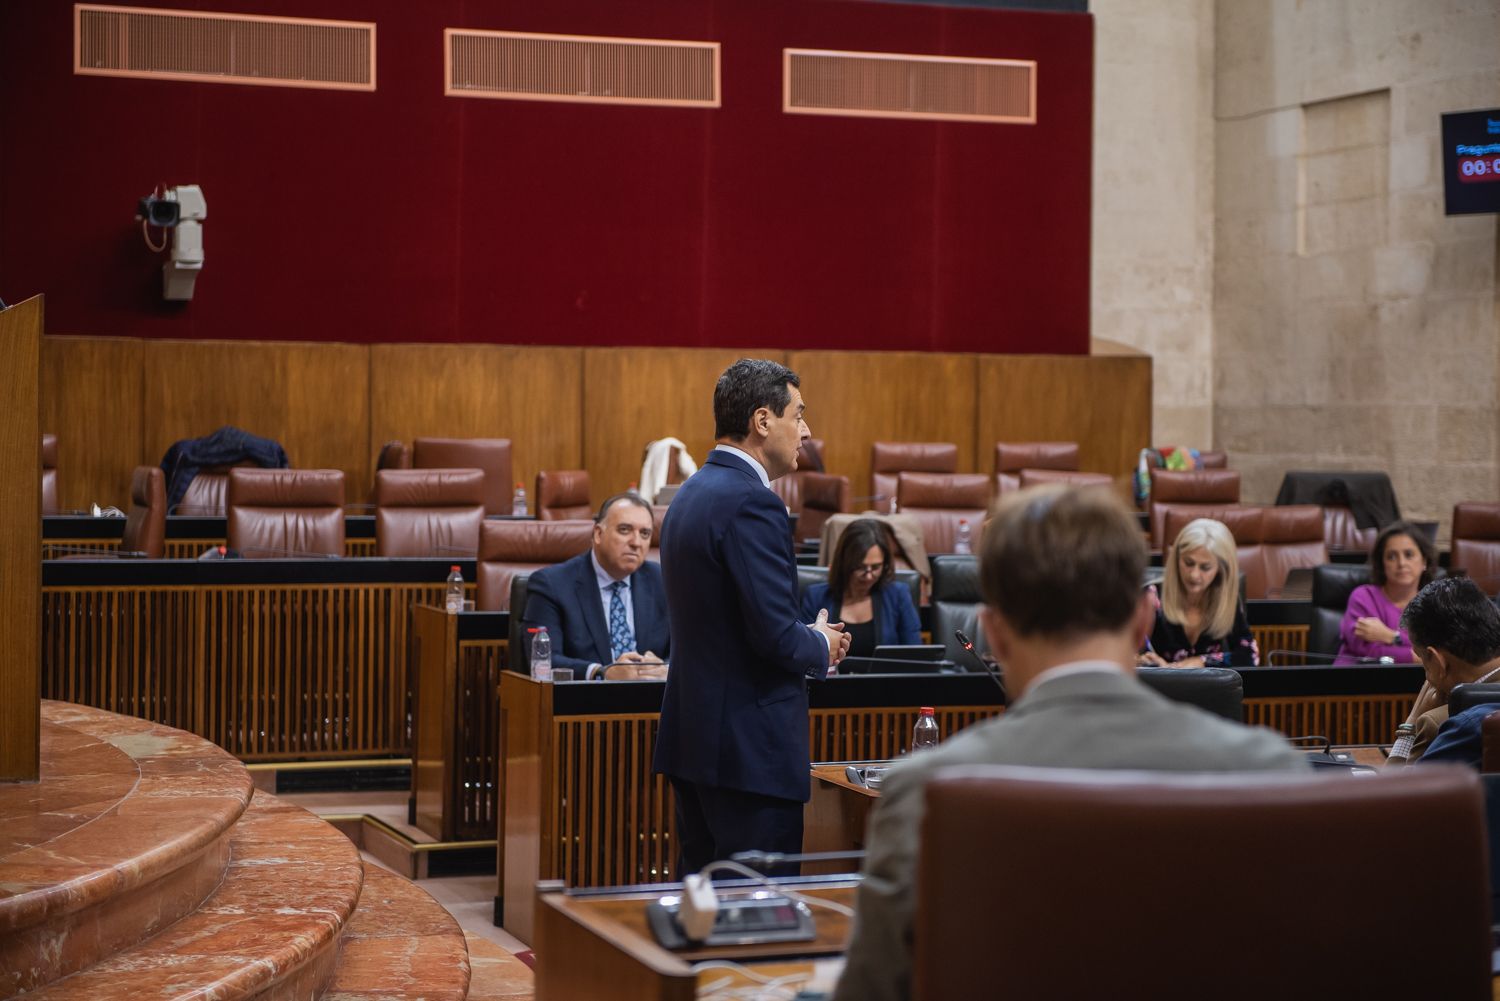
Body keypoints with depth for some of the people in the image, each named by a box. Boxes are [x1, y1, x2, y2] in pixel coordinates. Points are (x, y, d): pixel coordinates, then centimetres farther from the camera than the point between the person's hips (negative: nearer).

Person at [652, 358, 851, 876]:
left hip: (692, 735, 10)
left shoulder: (691, 494, 13)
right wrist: (821, 648, -1)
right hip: (751, 748, -10)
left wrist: (809, 637, 12)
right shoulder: (752, 503, -17)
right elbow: (776, 634, -22)